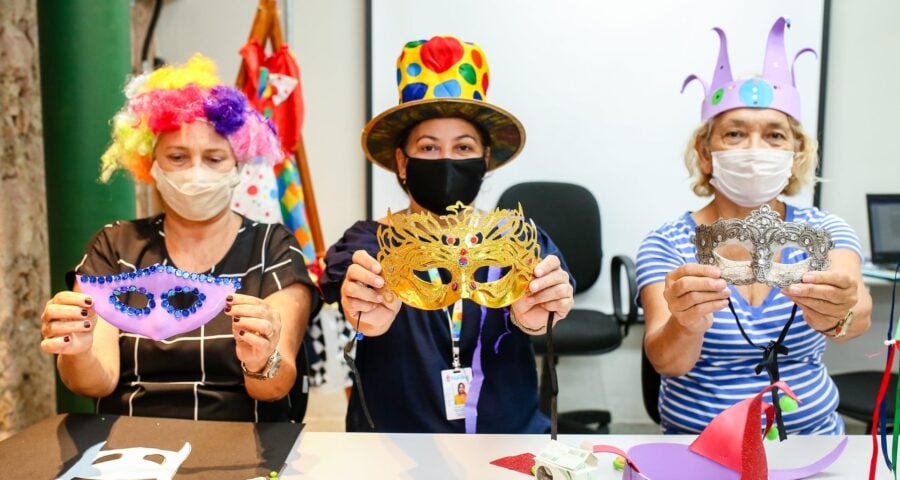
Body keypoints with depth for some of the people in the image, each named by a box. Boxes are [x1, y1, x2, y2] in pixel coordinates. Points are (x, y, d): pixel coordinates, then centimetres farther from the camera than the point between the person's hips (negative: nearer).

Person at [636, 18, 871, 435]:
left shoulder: (823, 231, 1)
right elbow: (666, 361, -18)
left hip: (813, 431, 3)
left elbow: (860, 314, -18)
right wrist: (686, 326, -39)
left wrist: (837, 316, -40)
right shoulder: (666, 244, -5)